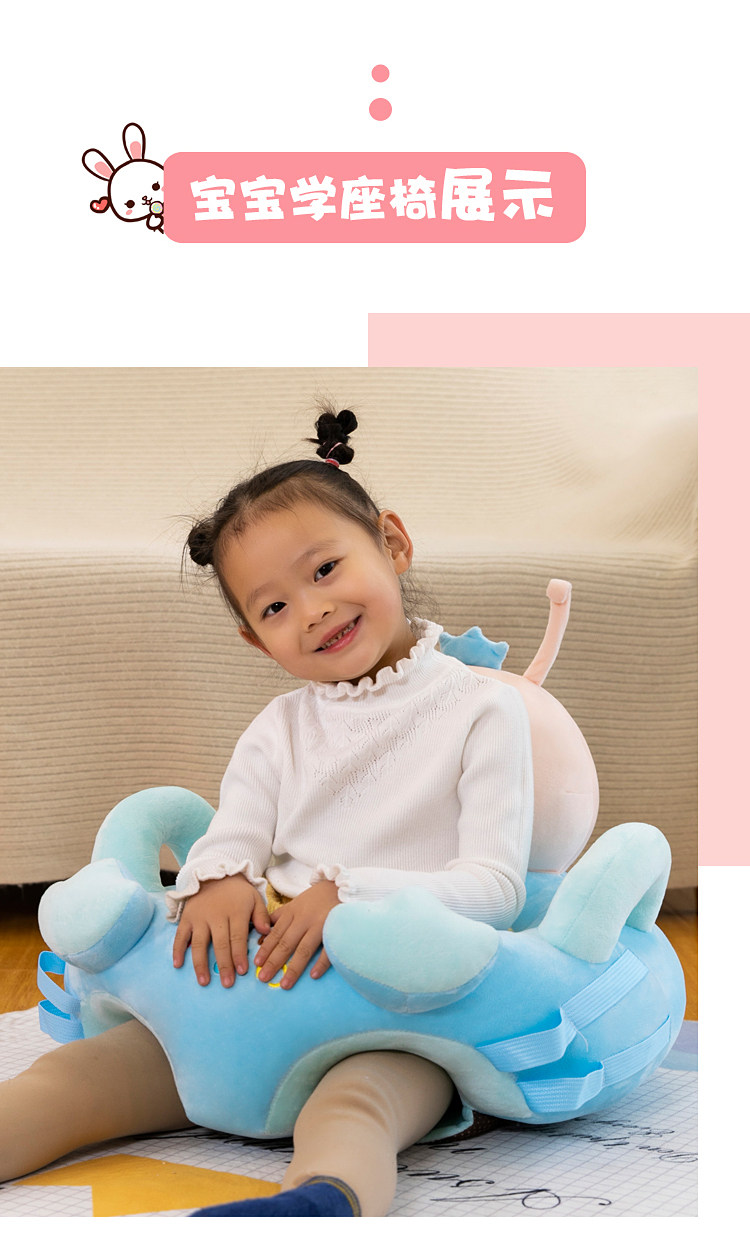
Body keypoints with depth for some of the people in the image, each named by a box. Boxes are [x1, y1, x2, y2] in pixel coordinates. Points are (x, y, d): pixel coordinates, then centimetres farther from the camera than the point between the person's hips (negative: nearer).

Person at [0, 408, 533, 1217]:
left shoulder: (481, 710, 1)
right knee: (80, 1070, -11)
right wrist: (216, 880, -19)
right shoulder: (278, 731, 17)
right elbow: (230, 838, 7)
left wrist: (352, 894, -22)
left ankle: (323, 1199, -68)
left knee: (352, 1103, -39)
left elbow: (496, 886, -7)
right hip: (261, 986, 7)